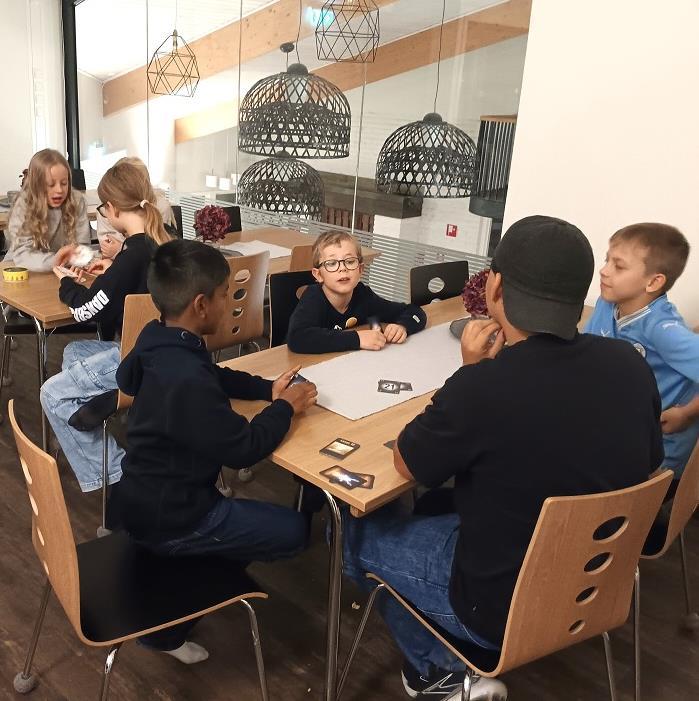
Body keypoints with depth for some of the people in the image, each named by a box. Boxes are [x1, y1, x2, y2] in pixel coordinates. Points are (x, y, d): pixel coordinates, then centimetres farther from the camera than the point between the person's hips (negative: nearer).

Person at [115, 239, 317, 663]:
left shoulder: (159, 342, -3)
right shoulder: (187, 381, -33)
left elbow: (215, 376, 15)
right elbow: (244, 449, -25)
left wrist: (267, 388, 2)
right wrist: (285, 407, -10)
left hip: (148, 496, 9)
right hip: (169, 518, -9)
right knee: (293, 530, 3)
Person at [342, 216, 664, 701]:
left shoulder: (482, 386, -31)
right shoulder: (631, 364, -13)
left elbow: (407, 464, -12)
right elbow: (645, 463, 7)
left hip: (506, 609, -6)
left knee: (356, 524, 13)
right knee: (439, 509, 26)